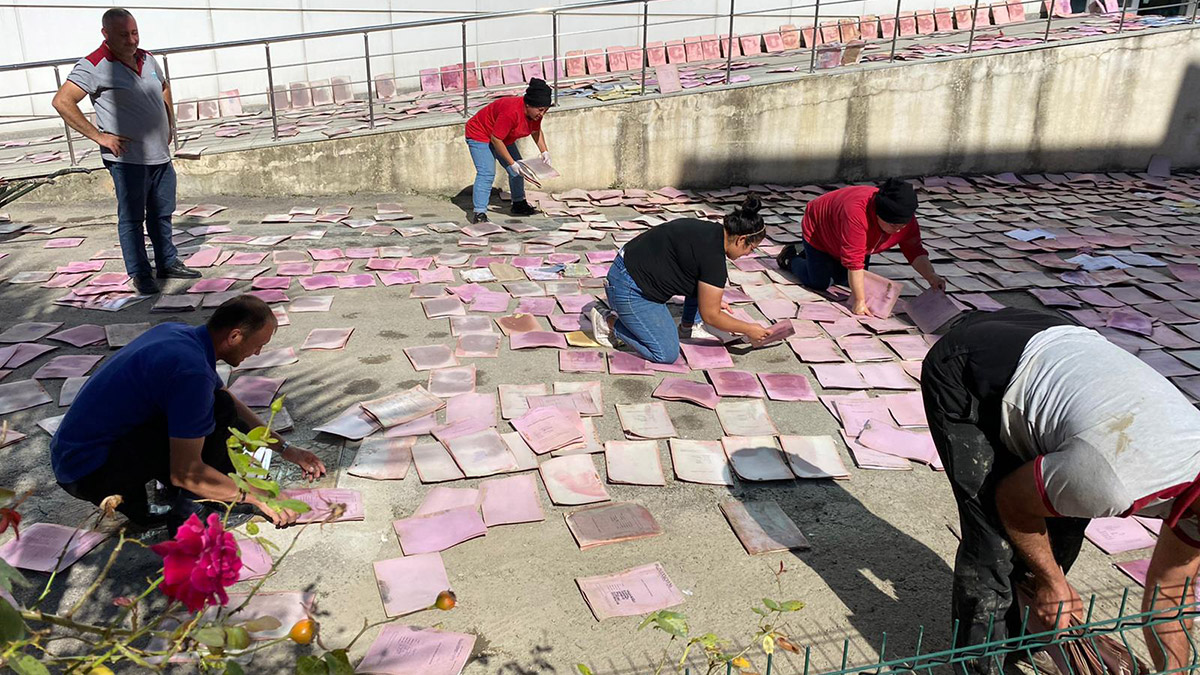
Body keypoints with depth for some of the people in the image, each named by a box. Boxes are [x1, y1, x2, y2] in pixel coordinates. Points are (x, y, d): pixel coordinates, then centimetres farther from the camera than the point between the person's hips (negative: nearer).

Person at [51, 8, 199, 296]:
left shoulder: (147, 58, 9)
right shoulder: (94, 66, -13)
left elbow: (164, 87, 30)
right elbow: (62, 102, -18)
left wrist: (169, 122, 19)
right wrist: (98, 135, -18)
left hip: (160, 154, 7)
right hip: (128, 158, -7)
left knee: (162, 213, 15)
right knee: (132, 218, 1)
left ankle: (168, 263, 27)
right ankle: (140, 273, 9)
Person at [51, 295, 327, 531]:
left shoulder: (178, 332, 4)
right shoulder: (192, 371, -26)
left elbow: (234, 402, 18)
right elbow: (185, 473, -25)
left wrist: (285, 449, 16)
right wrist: (257, 497, -14)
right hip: (88, 474, -10)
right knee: (218, 409, -19)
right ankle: (185, 506, -5)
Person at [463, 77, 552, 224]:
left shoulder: (535, 112, -12)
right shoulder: (511, 112, -38)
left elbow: (536, 131, 10)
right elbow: (496, 139, -32)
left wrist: (545, 152, -2)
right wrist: (512, 163, -30)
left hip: (504, 138, 9)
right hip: (480, 135, -9)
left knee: (517, 171, 11)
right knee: (486, 173, -23)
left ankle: (519, 204, 28)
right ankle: (479, 213, -25)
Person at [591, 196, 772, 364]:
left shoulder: (712, 231, 5)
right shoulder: (713, 256, -22)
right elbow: (710, 316, -15)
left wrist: (713, 300, 26)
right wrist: (749, 330, -4)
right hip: (629, 289, -10)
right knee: (667, 354, -8)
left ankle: (688, 327, 19)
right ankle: (609, 322, 2)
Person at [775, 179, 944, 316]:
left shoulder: (905, 218, -27)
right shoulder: (856, 213, -48)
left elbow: (915, 251, -18)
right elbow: (854, 261, -47)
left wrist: (931, 276, -36)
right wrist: (859, 301, -44)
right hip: (818, 228, -6)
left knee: (845, 280, 7)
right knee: (819, 283, -8)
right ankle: (790, 259, 20)